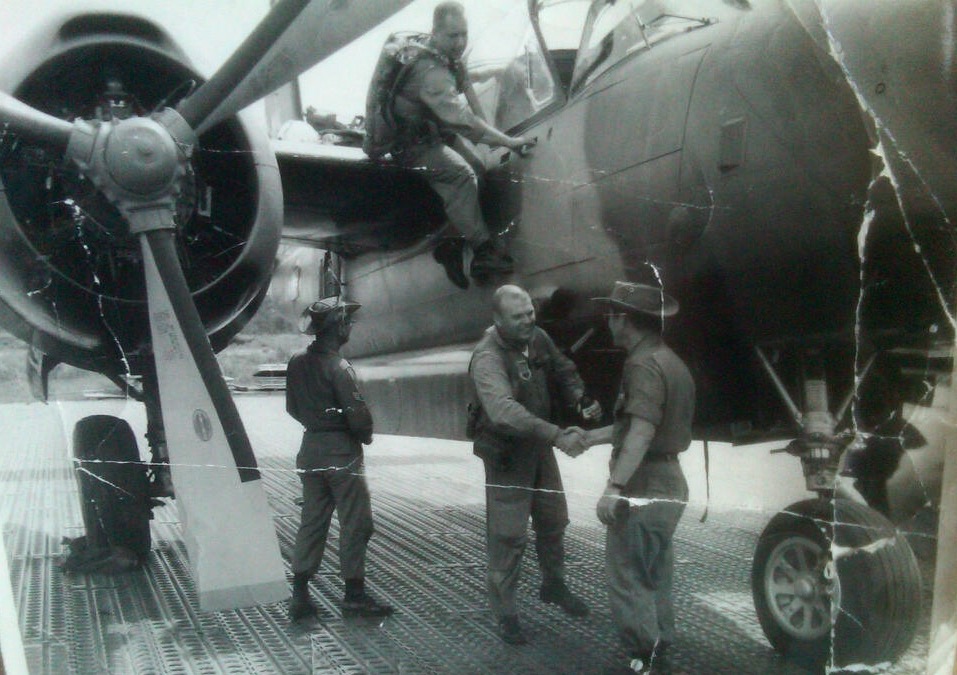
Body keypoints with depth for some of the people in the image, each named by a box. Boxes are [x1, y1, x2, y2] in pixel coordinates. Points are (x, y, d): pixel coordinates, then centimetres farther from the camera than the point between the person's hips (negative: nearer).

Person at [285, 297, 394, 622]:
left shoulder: (297, 363, 4)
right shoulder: (338, 367, -19)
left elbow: (293, 407, 13)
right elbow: (357, 413, -20)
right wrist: (366, 436, -1)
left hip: (310, 449, 7)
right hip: (341, 452, -7)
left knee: (312, 521, 14)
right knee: (355, 522, 4)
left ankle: (300, 595, 16)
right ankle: (354, 595, 11)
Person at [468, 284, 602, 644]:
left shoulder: (538, 338, -7)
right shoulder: (487, 357, -30)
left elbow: (563, 371, 10)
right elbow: (503, 410, -45)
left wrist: (582, 400, -10)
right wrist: (557, 435, -52)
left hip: (539, 446, 7)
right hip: (506, 454, -7)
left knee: (553, 520, 21)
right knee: (508, 535, -2)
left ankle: (554, 585, 44)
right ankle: (504, 613, 17)